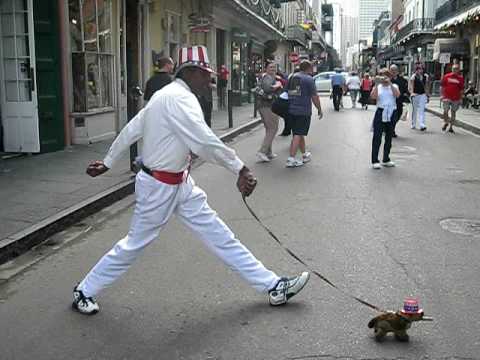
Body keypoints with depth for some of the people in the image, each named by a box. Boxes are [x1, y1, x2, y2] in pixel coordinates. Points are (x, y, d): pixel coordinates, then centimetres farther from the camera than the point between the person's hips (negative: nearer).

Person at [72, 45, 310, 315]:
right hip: (159, 188, -10)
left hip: (181, 184, 10)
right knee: (134, 245, 7)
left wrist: (108, 163, 20)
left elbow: (131, 131, 14)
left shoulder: (165, 96, 9)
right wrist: (241, 169, -29)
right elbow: (205, 141, -32)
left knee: (220, 235, 8)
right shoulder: (179, 98, -22)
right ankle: (85, 291, 28)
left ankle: (272, 285, 13)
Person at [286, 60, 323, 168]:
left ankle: (305, 155, 32)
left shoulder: (292, 77, 12)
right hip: (303, 111, -7)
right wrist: (320, 110, 2)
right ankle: (291, 159, -12)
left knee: (299, 133, 17)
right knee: (298, 135, -7)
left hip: (291, 110, 7)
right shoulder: (308, 79, -8)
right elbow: (315, 97, -8)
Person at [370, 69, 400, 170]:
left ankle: (386, 160, 23)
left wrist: (390, 83, -17)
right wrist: (377, 84, -19)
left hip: (391, 113, 3)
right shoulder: (377, 87, 5)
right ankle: (374, 161, 0)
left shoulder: (394, 86, 9)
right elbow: (373, 96, -15)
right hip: (380, 113, -3)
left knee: (389, 137, 10)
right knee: (377, 137, -4)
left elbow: (397, 95, -12)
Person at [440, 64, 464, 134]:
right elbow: (442, 86, 7)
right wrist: (442, 95, 1)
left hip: (456, 98, 1)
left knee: (453, 112, 6)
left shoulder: (461, 78, 3)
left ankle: (451, 127, 15)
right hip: (447, 97, -1)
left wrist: (461, 98, 5)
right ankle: (446, 123, 18)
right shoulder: (446, 76, 2)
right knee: (445, 111, -8)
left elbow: (461, 90, 7)